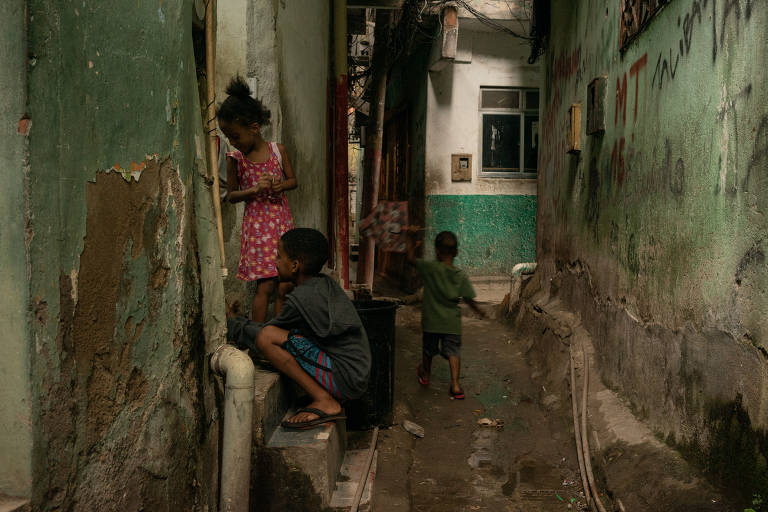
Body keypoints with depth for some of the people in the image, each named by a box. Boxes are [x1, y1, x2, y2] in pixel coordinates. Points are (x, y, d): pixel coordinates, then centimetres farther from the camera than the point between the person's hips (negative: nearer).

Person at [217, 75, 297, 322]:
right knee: (265, 286, -7)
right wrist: (255, 189, -14)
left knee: (285, 286, 4)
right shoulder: (235, 159, -2)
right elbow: (231, 195, 4)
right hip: (257, 225, -2)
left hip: (282, 222, 2)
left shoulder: (278, 150, 0)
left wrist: (281, 185, -12)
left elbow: (293, 180, 11)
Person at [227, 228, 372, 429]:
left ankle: (325, 403, -12)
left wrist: (229, 324, 14)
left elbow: (264, 333, 0)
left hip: (345, 379, -10)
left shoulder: (301, 298, -16)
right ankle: (327, 397, 11)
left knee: (266, 337, -17)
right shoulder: (326, 284, 9)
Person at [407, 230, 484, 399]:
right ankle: (455, 384, -8)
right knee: (453, 352, 5)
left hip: (431, 321, 0)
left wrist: (411, 238, -8)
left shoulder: (431, 268, -14)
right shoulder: (461, 276, -5)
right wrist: (478, 310, 15)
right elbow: (469, 299, -3)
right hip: (452, 322, 0)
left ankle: (425, 374, 44)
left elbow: (411, 258, -16)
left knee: (428, 349, 20)